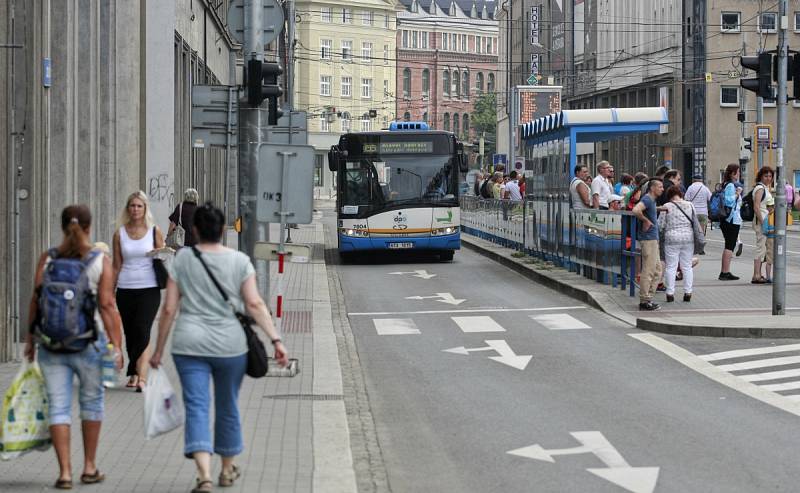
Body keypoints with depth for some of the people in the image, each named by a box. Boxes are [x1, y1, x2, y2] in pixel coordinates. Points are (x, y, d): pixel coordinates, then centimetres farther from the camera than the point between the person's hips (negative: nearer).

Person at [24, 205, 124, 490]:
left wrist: (30, 338, 10)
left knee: (59, 406, 6)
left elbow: (36, 302, 0)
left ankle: (64, 473, 2)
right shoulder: (101, 262, -5)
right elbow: (107, 306, -10)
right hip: (89, 343, -1)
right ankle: (89, 467, 24)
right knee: (92, 401, 17)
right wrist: (116, 345, -6)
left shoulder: (47, 259, 0)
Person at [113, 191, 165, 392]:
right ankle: (136, 374, 18)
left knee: (142, 331, -14)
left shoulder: (154, 232, 2)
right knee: (130, 333, 7)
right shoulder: (120, 233, 7)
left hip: (149, 289, -3)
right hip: (125, 290, 3)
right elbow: (117, 266, 11)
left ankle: (140, 376, -16)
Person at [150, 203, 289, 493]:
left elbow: (169, 309, 1)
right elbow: (255, 304, -9)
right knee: (227, 407, 17)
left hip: (190, 346, -1)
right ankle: (227, 470, 32)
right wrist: (276, 339, -8)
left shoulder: (182, 259, 1)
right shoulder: (239, 261, 0)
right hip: (230, 346, 1)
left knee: (196, 407, -4)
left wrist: (159, 349, 8)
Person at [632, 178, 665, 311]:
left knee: (657, 270, 13)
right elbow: (636, 210, -32)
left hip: (653, 239, 10)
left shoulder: (652, 200, 17)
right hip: (648, 239, -10)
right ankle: (644, 301, -4)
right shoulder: (647, 199, -14)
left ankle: (648, 299, 17)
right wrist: (646, 221, -20)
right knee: (648, 271, -7)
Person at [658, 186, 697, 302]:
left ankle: (670, 293, 1)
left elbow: (660, 226, -3)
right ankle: (688, 293, 10)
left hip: (672, 239, -3)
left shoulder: (667, 207, -6)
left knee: (671, 267, 2)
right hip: (688, 238, 3)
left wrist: (661, 234, 15)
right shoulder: (690, 205, 4)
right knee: (687, 266, 9)